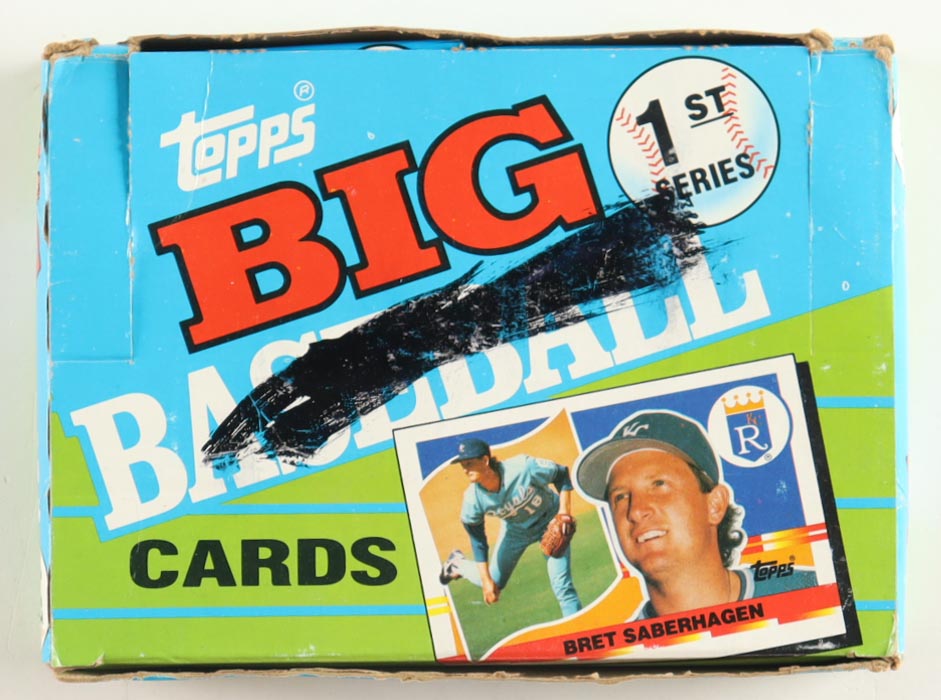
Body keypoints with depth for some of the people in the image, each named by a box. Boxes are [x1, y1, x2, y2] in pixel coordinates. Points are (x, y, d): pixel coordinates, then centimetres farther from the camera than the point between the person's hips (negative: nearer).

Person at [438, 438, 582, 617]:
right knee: (493, 583, 12)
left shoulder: (522, 468, -38)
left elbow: (561, 473, -21)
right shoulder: (473, 499, -28)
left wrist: (564, 511, -29)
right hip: (516, 530, 2)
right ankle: (458, 564, 41)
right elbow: (478, 540, -13)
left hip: (549, 523, -2)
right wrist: (486, 580, -12)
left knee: (562, 586, -12)